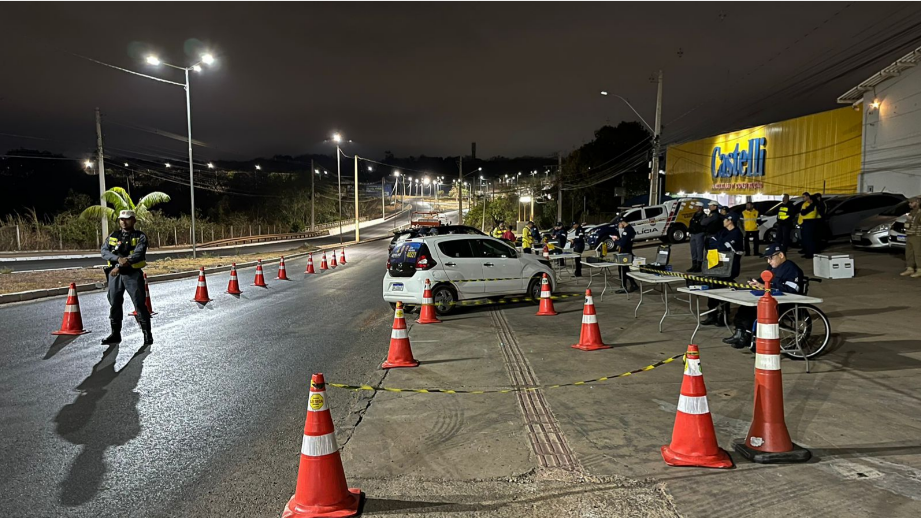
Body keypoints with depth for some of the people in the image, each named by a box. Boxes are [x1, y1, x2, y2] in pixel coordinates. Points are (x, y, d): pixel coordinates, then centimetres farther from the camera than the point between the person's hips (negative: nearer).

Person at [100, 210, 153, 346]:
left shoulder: (140, 237, -1)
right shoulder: (112, 236, 11)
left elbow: (138, 255, -14)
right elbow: (104, 252, -2)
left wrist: (120, 266, -19)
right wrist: (118, 258, -21)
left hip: (133, 274, -4)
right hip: (115, 274, 4)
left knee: (140, 304, -3)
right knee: (114, 304, 9)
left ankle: (147, 334, 4)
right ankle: (115, 334, 20)